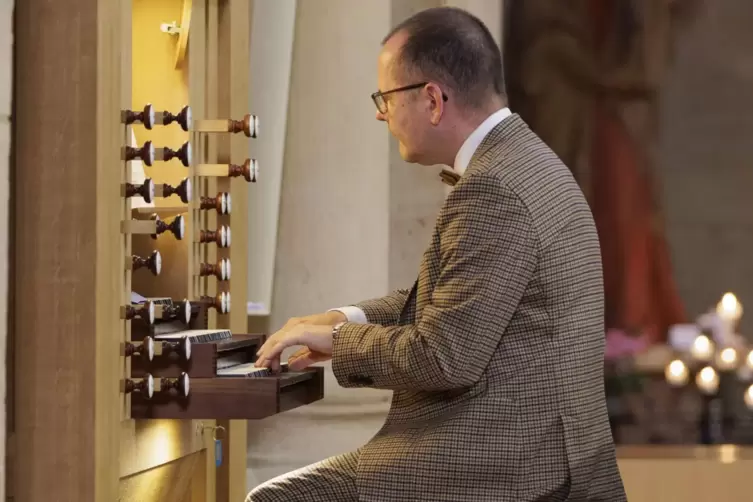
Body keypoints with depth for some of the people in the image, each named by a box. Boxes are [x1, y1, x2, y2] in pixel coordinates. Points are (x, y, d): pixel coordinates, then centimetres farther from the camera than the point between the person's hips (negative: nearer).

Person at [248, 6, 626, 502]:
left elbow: (444, 359, -23)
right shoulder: (523, 159, 12)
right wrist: (346, 320, 7)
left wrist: (336, 338, -7)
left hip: (504, 461, -10)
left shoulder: (492, 192, -21)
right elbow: (446, 297, 21)